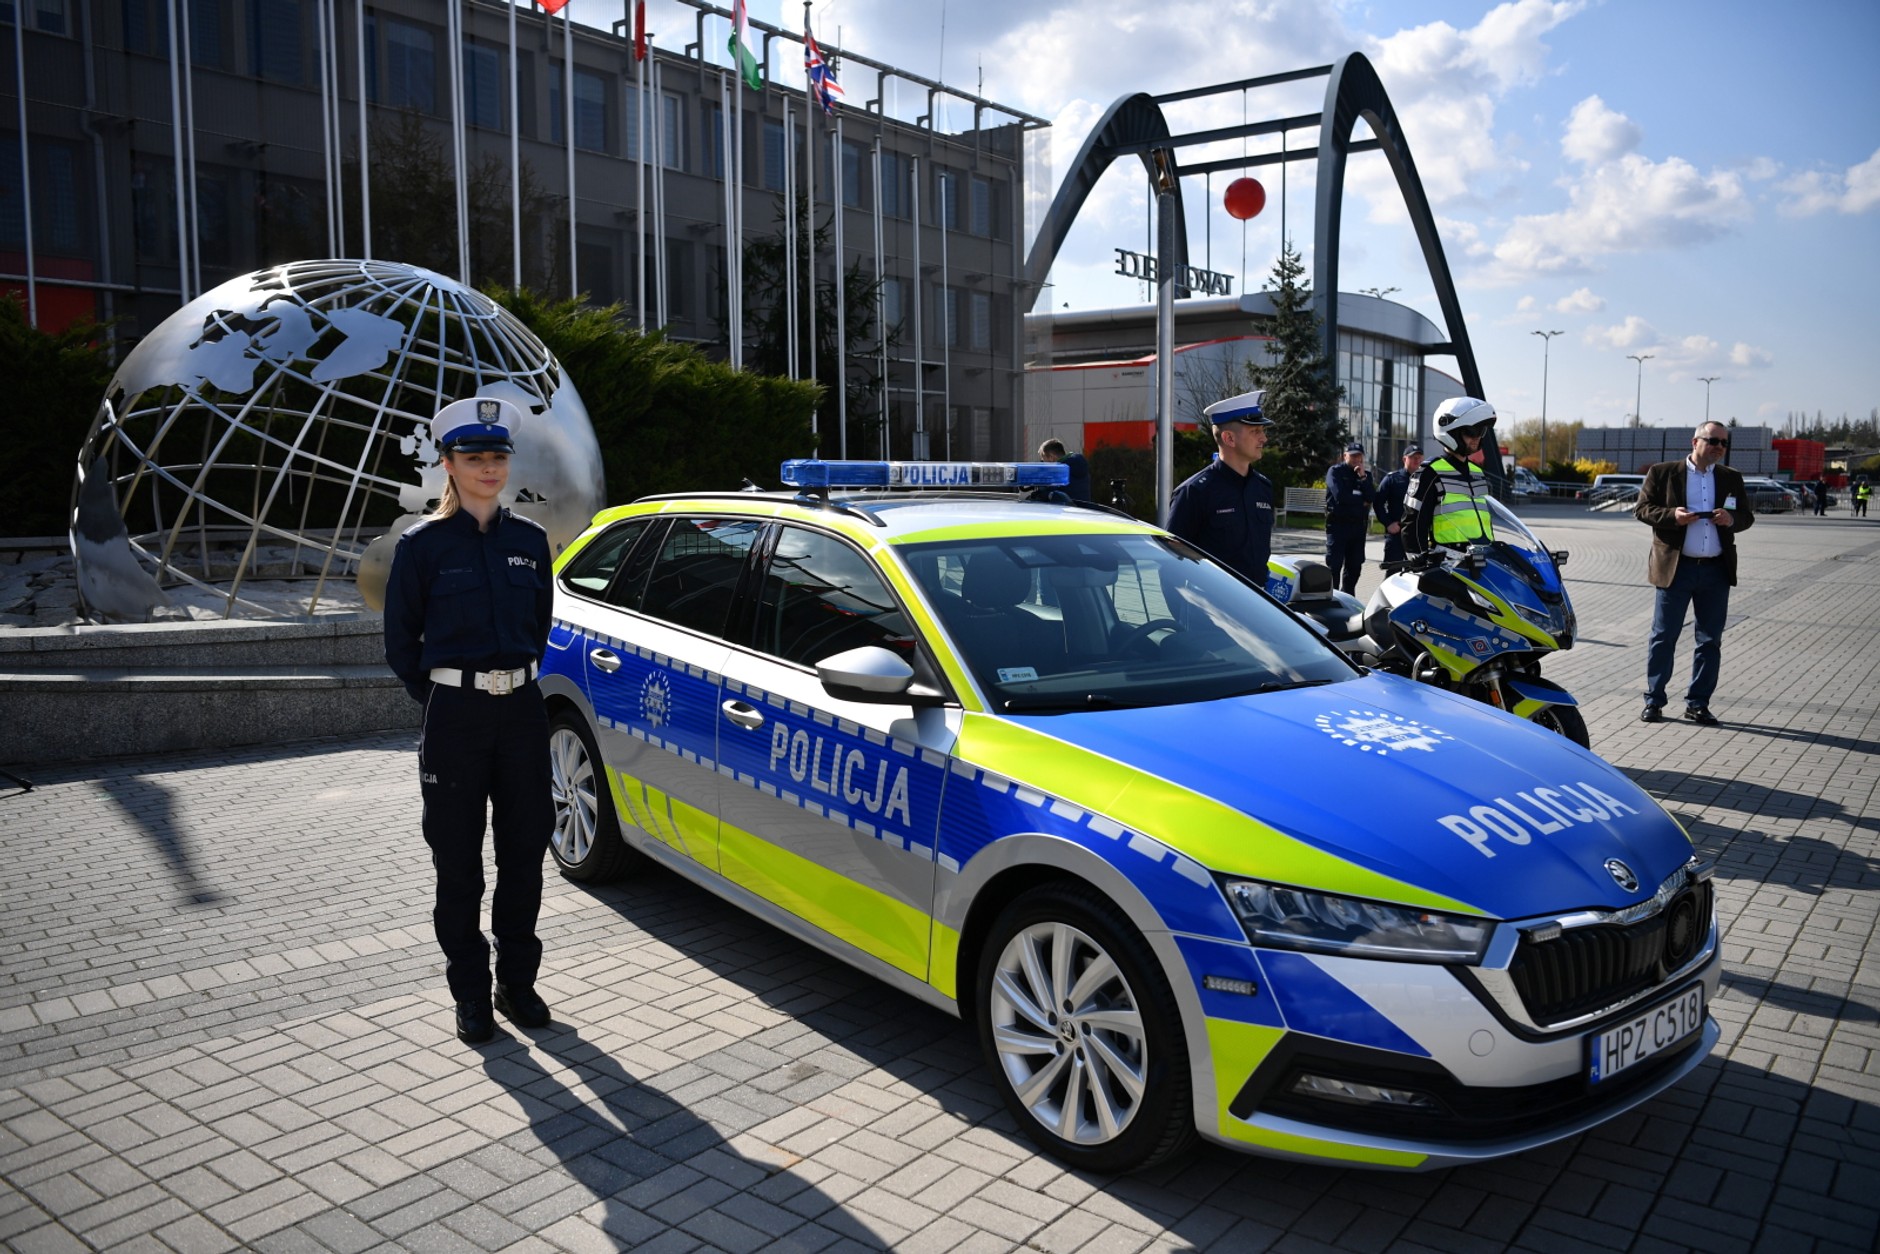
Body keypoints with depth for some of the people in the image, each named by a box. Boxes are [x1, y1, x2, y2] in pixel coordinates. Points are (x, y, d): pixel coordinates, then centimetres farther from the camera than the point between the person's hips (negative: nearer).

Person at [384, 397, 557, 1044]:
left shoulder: (529, 539, 6)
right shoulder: (423, 544, -4)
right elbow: (400, 641, 3)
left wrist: (517, 679, 12)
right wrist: (441, 699, 4)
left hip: (522, 710, 3)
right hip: (455, 717, -3)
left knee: (525, 851, 9)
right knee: (459, 864, 5)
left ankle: (517, 980, 25)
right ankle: (471, 995, 19)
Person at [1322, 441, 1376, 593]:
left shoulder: (1366, 475, 16)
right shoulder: (1336, 471, 0)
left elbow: (1372, 498, 0)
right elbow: (1340, 495, -16)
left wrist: (1363, 478, -9)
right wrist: (1362, 501, -4)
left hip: (1359, 525, 5)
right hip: (1338, 524, -5)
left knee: (1354, 566, 9)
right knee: (1334, 565, -9)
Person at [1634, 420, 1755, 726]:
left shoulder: (1732, 479, 11)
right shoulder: (1662, 473, 0)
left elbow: (1747, 515, 14)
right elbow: (1641, 509, -2)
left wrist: (1732, 519, -9)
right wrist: (1672, 515, -20)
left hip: (1717, 570, 4)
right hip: (1675, 568, -4)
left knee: (1710, 640, 7)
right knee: (1663, 636, 0)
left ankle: (1698, 703, 15)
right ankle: (1654, 701, 7)